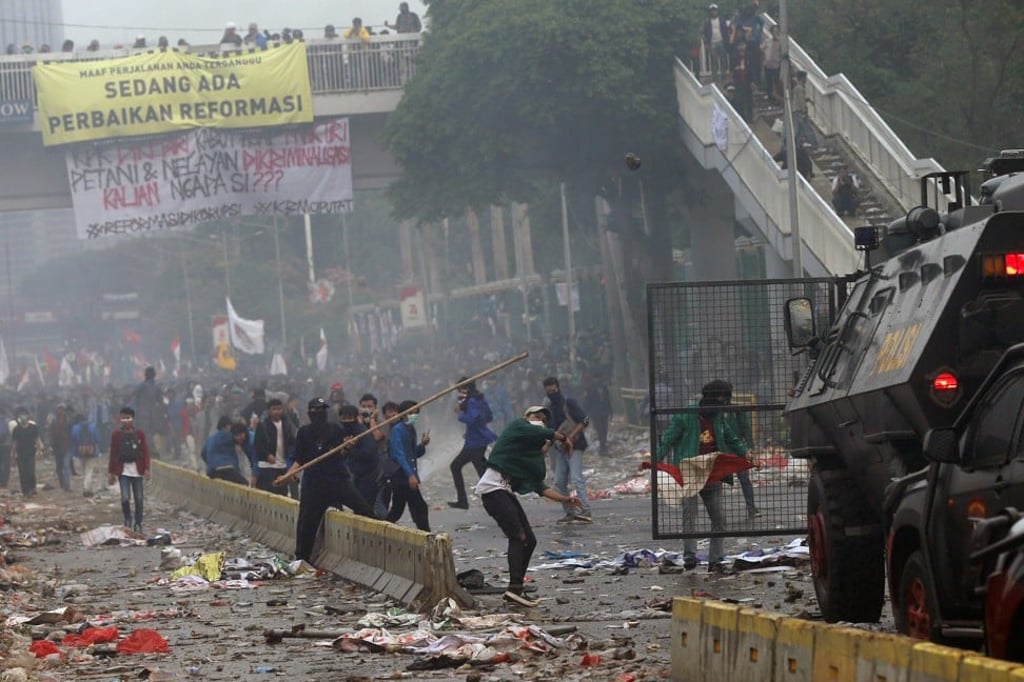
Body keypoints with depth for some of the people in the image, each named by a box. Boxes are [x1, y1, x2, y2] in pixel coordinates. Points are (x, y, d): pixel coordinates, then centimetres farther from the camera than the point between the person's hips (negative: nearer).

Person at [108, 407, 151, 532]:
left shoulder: (140, 434, 4)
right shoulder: (116, 435, 4)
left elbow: (145, 452, 2)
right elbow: (113, 454, 6)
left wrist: (147, 469, -7)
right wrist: (111, 472, 5)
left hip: (137, 470, 1)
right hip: (123, 470, -1)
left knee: (138, 499, 4)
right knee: (125, 498, -13)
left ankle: (138, 524, 15)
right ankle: (127, 519, 13)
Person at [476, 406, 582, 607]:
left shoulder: (533, 454, 25)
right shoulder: (517, 426, 4)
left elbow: (539, 487, 19)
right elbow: (543, 434, -12)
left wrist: (564, 499, 9)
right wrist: (562, 437, 7)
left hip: (506, 493, 9)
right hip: (493, 488, -9)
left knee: (529, 541, 6)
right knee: (518, 536, -20)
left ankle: (515, 591, 7)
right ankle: (515, 588, -29)